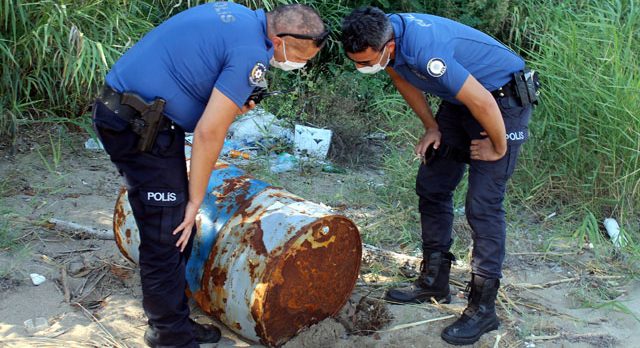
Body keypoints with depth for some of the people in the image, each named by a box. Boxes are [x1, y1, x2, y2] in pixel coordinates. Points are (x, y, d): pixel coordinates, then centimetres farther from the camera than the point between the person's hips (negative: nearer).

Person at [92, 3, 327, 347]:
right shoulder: (251, 53, -17)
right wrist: (195, 199, -8)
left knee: (176, 228, 16)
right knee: (167, 237, -2)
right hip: (141, 127, -10)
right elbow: (209, 132, -18)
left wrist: (226, 102, 8)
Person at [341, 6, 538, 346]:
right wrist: (432, 127, 9)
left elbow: (483, 103, -33)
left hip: (502, 102, -9)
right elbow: (405, 80, 10)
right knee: (431, 186, 11)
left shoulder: (424, 50, -37)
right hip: (460, 99, 9)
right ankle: (434, 282, 24)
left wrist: (498, 148, -17)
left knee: (482, 205, -12)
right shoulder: (381, 37, -11)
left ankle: (482, 308, -3)